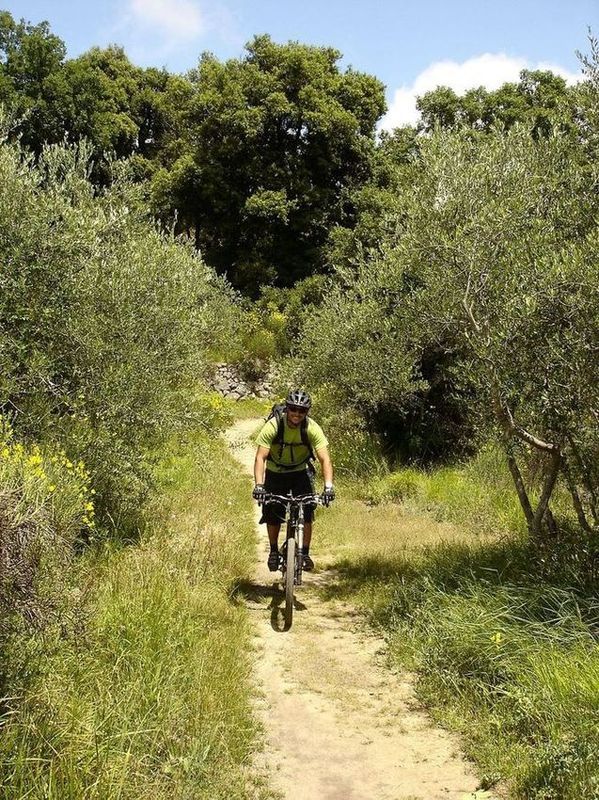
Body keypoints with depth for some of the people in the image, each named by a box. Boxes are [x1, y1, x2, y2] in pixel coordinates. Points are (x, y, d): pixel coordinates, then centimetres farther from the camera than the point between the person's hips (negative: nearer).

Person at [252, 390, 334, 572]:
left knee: (306, 513, -14)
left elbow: (325, 459, -28)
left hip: (301, 472, 0)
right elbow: (260, 457, -30)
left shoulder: (312, 428, -24)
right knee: (272, 514, -7)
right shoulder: (272, 426, -27)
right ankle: (274, 551, 18)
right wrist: (258, 485, -43)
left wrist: (328, 486, -42)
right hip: (275, 473, 0)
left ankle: (305, 553, 4)